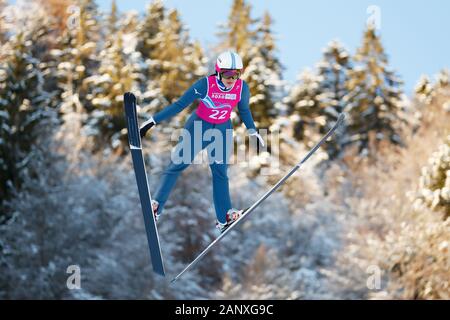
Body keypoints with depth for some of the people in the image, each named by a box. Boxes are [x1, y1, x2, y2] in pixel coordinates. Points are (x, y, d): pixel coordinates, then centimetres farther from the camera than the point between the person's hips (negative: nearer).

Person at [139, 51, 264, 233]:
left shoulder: (242, 88, -16)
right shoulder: (205, 85, -26)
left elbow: (244, 110, 5)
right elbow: (180, 105, -20)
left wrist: (253, 132, 15)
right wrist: (153, 121, -19)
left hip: (223, 130, 2)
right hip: (199, 126, -2)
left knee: (220, 171, 4)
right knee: (177, 164, -4)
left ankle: (224, 218, 8)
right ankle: (156, 205, 1)